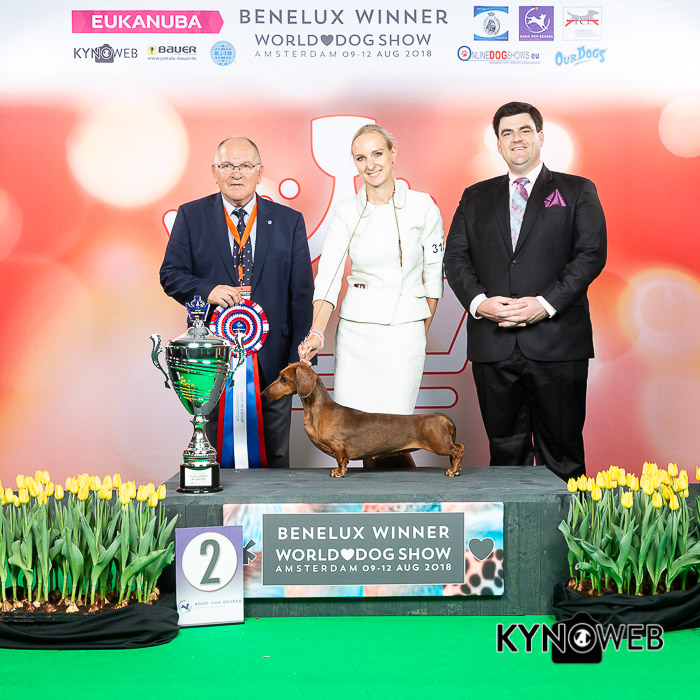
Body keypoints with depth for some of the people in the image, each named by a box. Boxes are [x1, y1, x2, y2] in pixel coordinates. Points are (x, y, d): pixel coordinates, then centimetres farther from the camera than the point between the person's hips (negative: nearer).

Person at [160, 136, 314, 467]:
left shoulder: (289, 221, 5)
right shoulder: (191, 216, 5)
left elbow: (302, 293, 3)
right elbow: (171, 274, 3)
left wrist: (299, 358, -3)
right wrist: (207, 290, -18)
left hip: (272, 357, 1)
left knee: (275, 458, 8)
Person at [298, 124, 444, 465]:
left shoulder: (421, 206, -1)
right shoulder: (347, 212, 2)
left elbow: (433, 272, 7)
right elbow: (328, 275, -7)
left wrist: (423, 332, 8)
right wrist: (317, 332, -21)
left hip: (405, 333, -1)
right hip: (356, 332, 1)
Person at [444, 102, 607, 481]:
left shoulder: (577, 191, 9)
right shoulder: (476, 197, 17)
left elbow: (591, 253, -3)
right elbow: (455, 257, 9)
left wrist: (546, 303, -14)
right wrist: (478, 301, -10)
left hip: (556, 344, -2)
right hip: (493, 345, 3)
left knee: (562, 450, 2)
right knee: (504, 448, 8)